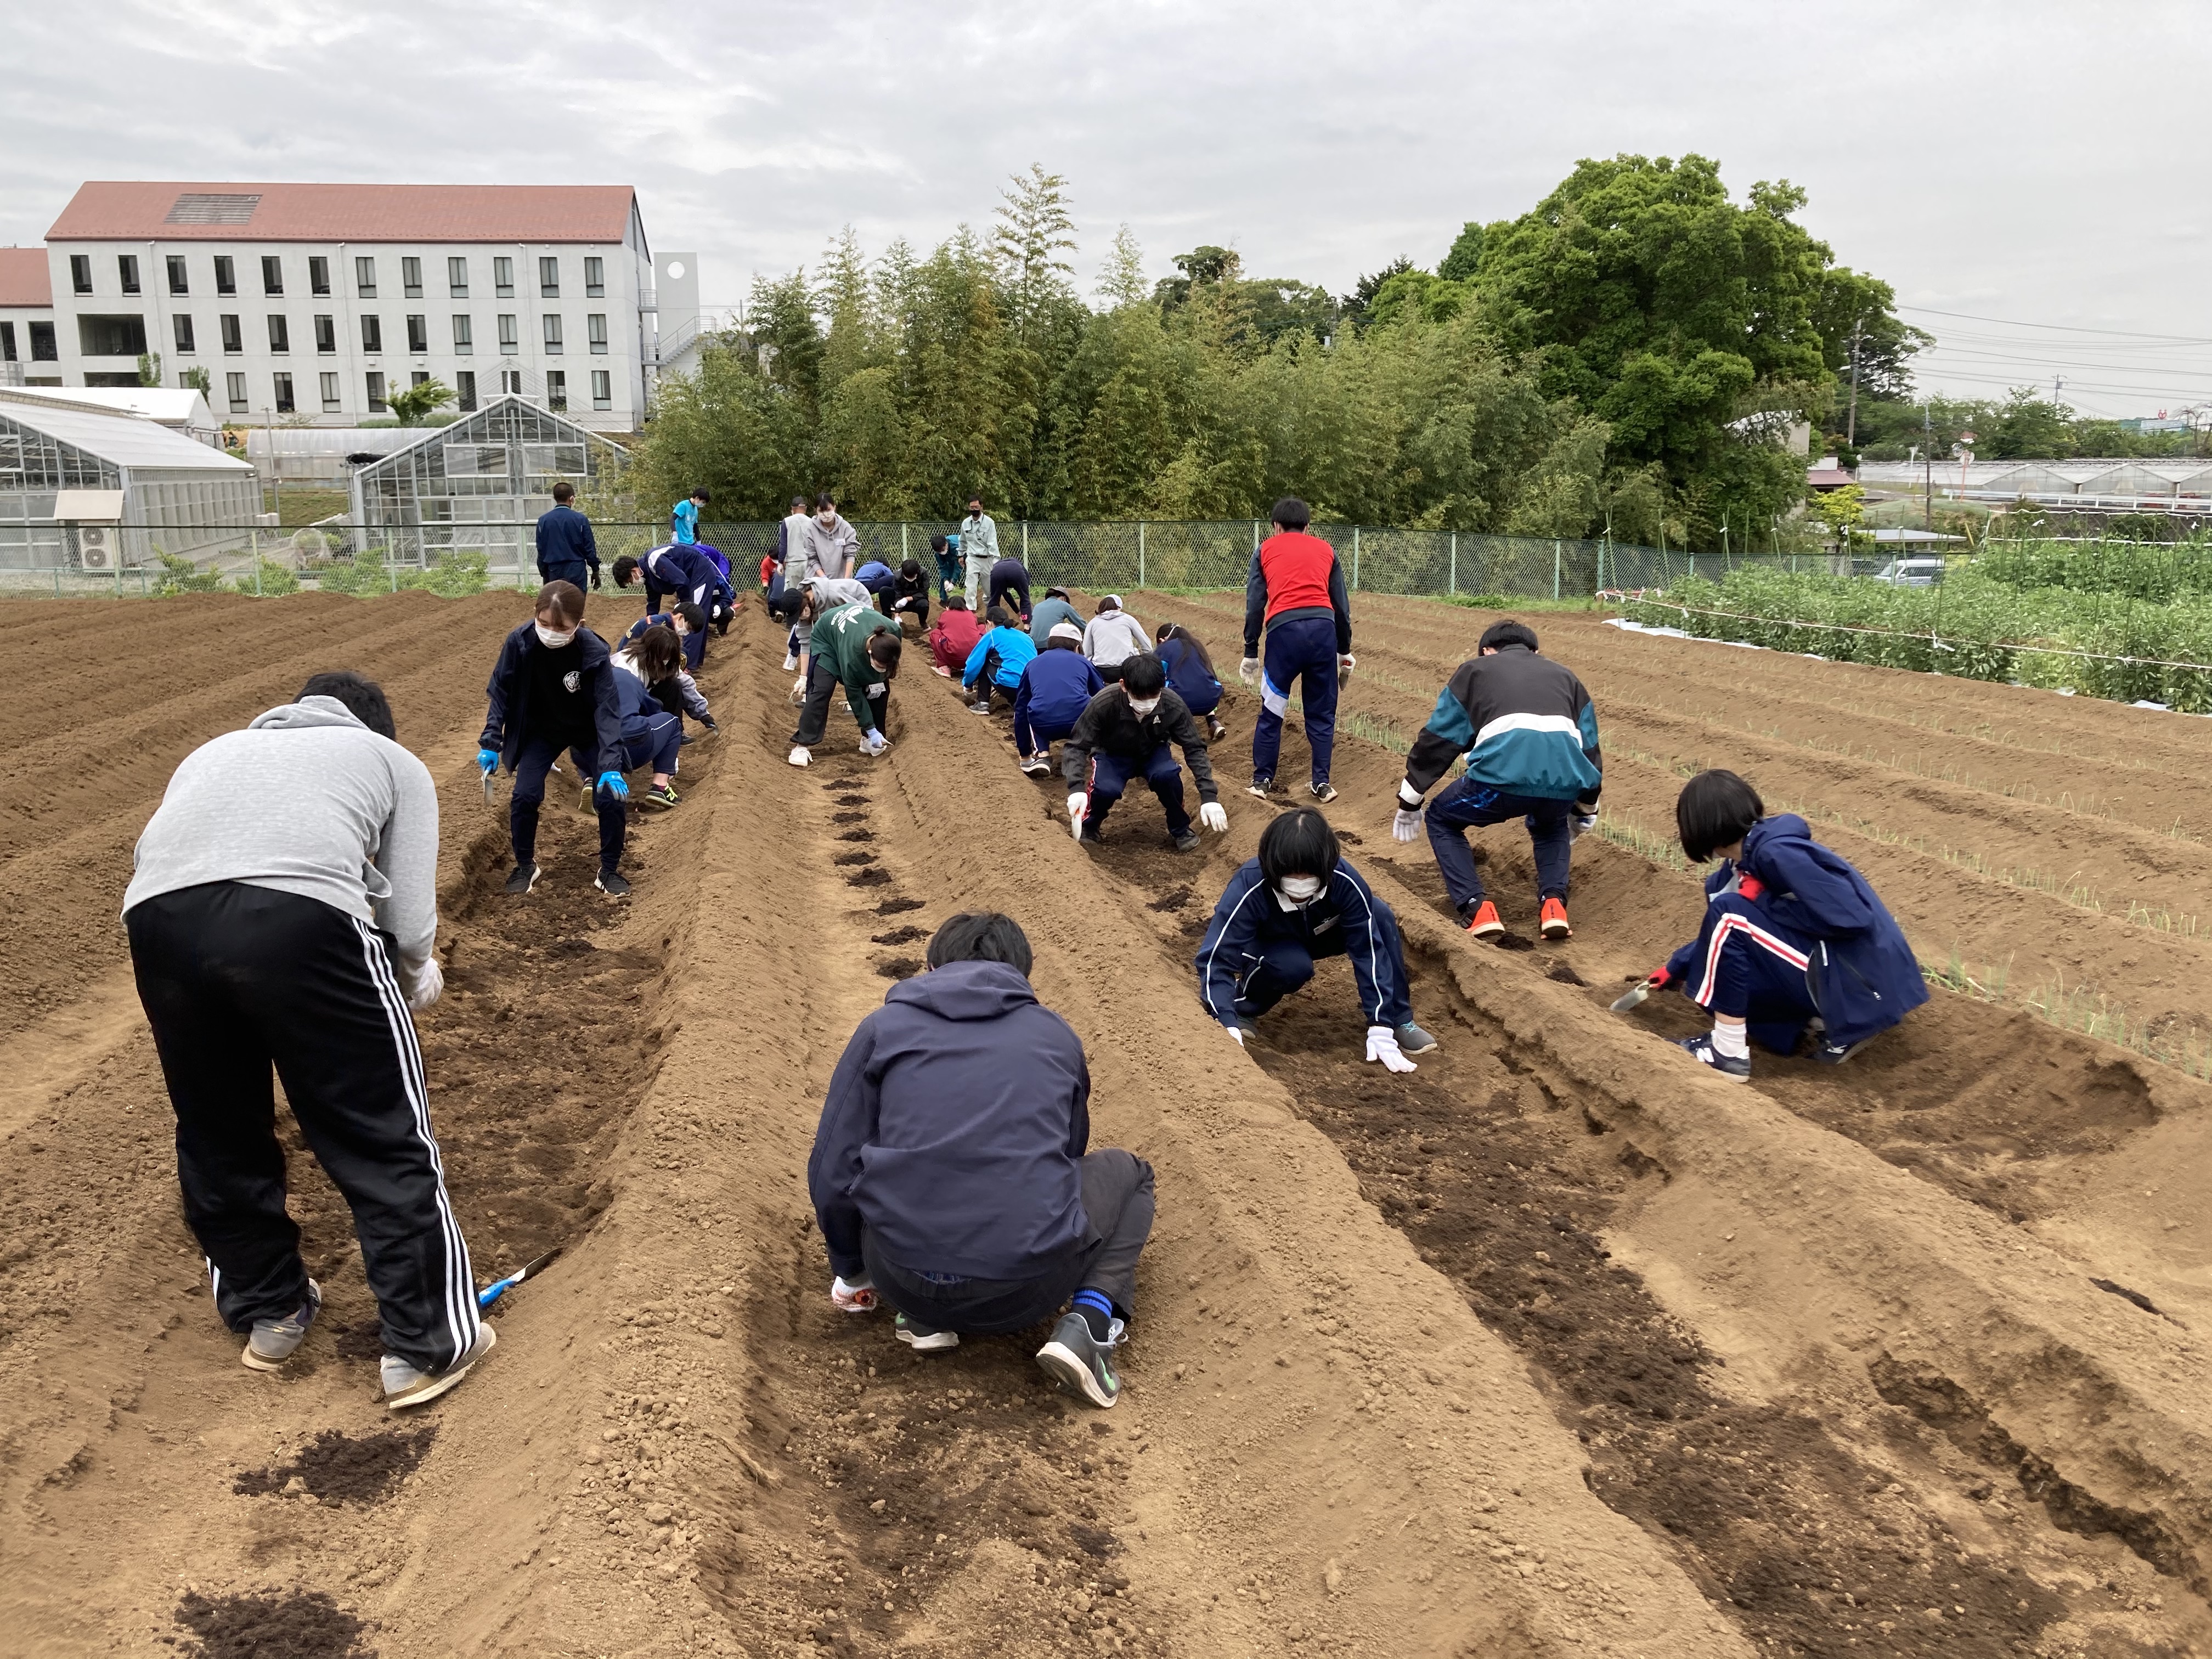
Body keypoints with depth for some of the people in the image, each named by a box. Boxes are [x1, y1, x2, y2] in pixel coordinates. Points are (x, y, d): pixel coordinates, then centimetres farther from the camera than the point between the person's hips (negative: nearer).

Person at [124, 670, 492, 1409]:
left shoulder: (216, 749, 40)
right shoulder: (393, 759, 28)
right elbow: (409, 926, 18)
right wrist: (414, 986, 41)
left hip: (156, 918, 5)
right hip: (301, 913, -4)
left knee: (217, 1137, 25)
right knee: (385, 1143, 10)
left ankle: (268, 1313, 43)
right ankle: (427, 1345, 19)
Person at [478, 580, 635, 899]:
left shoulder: (594, 652, -31)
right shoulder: (519, 642, -25)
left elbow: (607, 709, -29)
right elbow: (500, 692, -11)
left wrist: (611, 766, -38)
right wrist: (490, 743, -17)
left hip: (588, 732, -1)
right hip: (541, 730, 2)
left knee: (611, 797, -14)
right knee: (525, 796, -13)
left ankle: (609, 870, 8)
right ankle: (526, 866, 13)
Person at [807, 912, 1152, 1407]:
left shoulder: (885, 1026, 9)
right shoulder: (1056, 1034, 14)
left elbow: (831, 1176, 5)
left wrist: (850, 1272, 24)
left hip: (907, 1285, 1)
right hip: (1032, 1289, -1)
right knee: (1125, 1172, 29)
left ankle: (926, 1319, 12)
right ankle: (1090, 1320, 3)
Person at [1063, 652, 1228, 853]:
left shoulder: (1173, 705, -27)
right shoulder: (1103, 704, -32)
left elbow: (1194, 749, -17)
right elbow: (1076, 747, -25)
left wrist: (1209, 797, -25)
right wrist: (1076, 789, -43)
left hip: (1152, 753, 1)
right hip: (1112, 755, -1)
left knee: (1167, 774, -32)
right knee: (1106, 789, -33)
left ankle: (1180, 829, -4)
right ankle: (1088, 826, 1)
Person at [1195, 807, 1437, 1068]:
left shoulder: (1344, 881, -32)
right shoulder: (1247, 890, -38)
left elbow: (1369, 951, -28)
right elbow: (1215, 961, -39)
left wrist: (1380, 1030, -32)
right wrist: (1229, 1029, -52)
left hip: (1319, 932, 3)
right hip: (1267, 944, -3)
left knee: (1381, 915, -24)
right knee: (1294, 966, -37)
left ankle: (1397, 1020, -9)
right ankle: (1243, 1011, -7)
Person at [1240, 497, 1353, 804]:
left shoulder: (1266, 550, 17)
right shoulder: (1326, 550, 21)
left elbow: (1254, 605, 11)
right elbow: (1342, 605, 19)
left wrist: (1250, 654, 14)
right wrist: (1344, 650, 26)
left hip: (1284, 629, -1)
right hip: (1324, 628, 2)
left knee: (1271, 712, 10)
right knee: (1322, 713, 11)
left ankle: (1262, 781, 14)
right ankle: (1322, 783, 11)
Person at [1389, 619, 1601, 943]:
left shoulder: (1475, 669, 27)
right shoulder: (1565, 676, 35)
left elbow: (1437, 741, 24)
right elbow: (1591, 749, 37)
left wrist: (1408, 804, 32)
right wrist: (1584, 812, 51)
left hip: (1503, 774, -3)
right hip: (1567, 780, 4)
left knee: (1442, 821, 25)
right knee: (1551, 826, 39)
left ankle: (1477, 910, 7)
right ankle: (1553, 904, 16)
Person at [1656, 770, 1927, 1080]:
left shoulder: (1777, 852, -20)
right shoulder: (1742, 864, 7)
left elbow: (1851, 918, -24)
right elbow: (1718, 933, 24)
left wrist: (1763, 899, -16)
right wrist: (1675, 968, 34)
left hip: (1860, 981, -10)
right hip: (1834, 973, 10)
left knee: (1731, 916, -17)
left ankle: (1728, 1054, -9)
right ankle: (1833, 1024, 10)